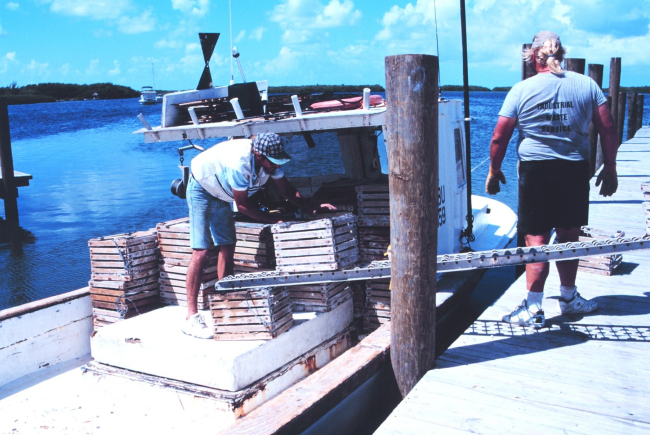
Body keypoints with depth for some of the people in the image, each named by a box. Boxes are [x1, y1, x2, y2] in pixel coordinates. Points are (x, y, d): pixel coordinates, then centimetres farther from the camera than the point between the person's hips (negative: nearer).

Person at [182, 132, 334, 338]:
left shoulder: (270, 160, -15)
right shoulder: (239, 164, -39)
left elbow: (287, 191, -5)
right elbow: (242, 205, -29)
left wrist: (314, 208, -18)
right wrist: (276, 221, -30)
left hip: (220, 195, 8)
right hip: (201, 189, -8)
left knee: (227, 247, 5)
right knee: (201, 252, -15)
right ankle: (191, 318, -14)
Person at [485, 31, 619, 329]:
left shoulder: (521, 90, -3)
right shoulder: (587, 85, 4)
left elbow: (499, 138, -3)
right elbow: (608, 131, 3)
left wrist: (494, 171, 9)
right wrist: (610, 169, 13)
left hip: (536, 171, -2)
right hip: (575, 170, 3)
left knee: (537, 240, 2)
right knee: (569, 238, 15)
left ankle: (533, 309, 1)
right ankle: (569, 298, 32)